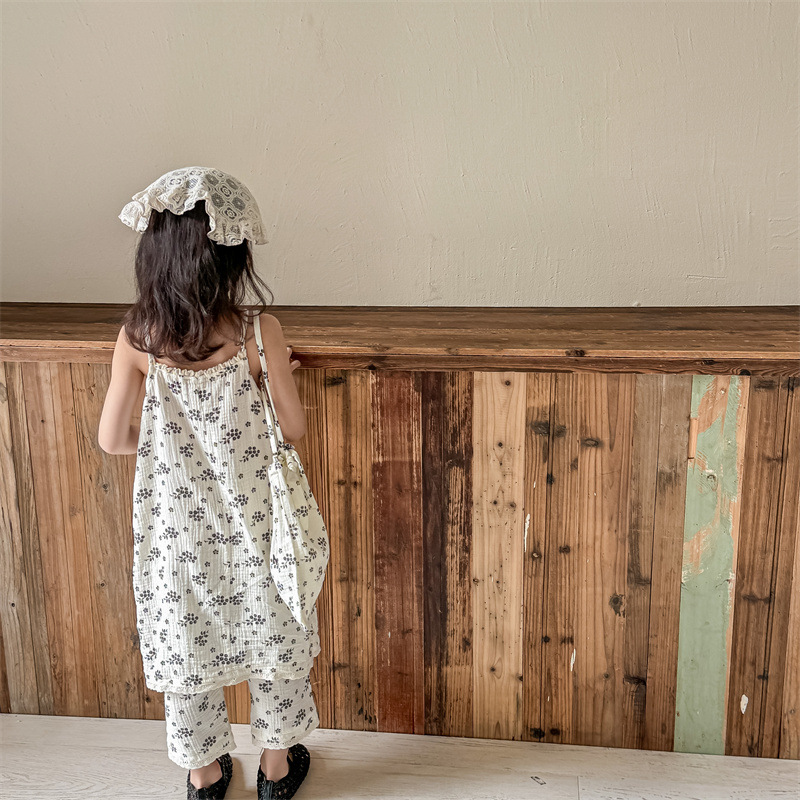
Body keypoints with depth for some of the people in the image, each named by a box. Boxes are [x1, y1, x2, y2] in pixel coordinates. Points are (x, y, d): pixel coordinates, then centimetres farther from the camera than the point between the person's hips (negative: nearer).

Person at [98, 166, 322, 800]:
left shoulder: (137, 339, -14)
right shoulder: (258, 333, -19)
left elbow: (113, 438, -6)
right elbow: (293, 427, -10)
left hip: (177, 524, 2)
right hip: (251, 518, -1)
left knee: (187, 639, 19)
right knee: (269, 632, 19)